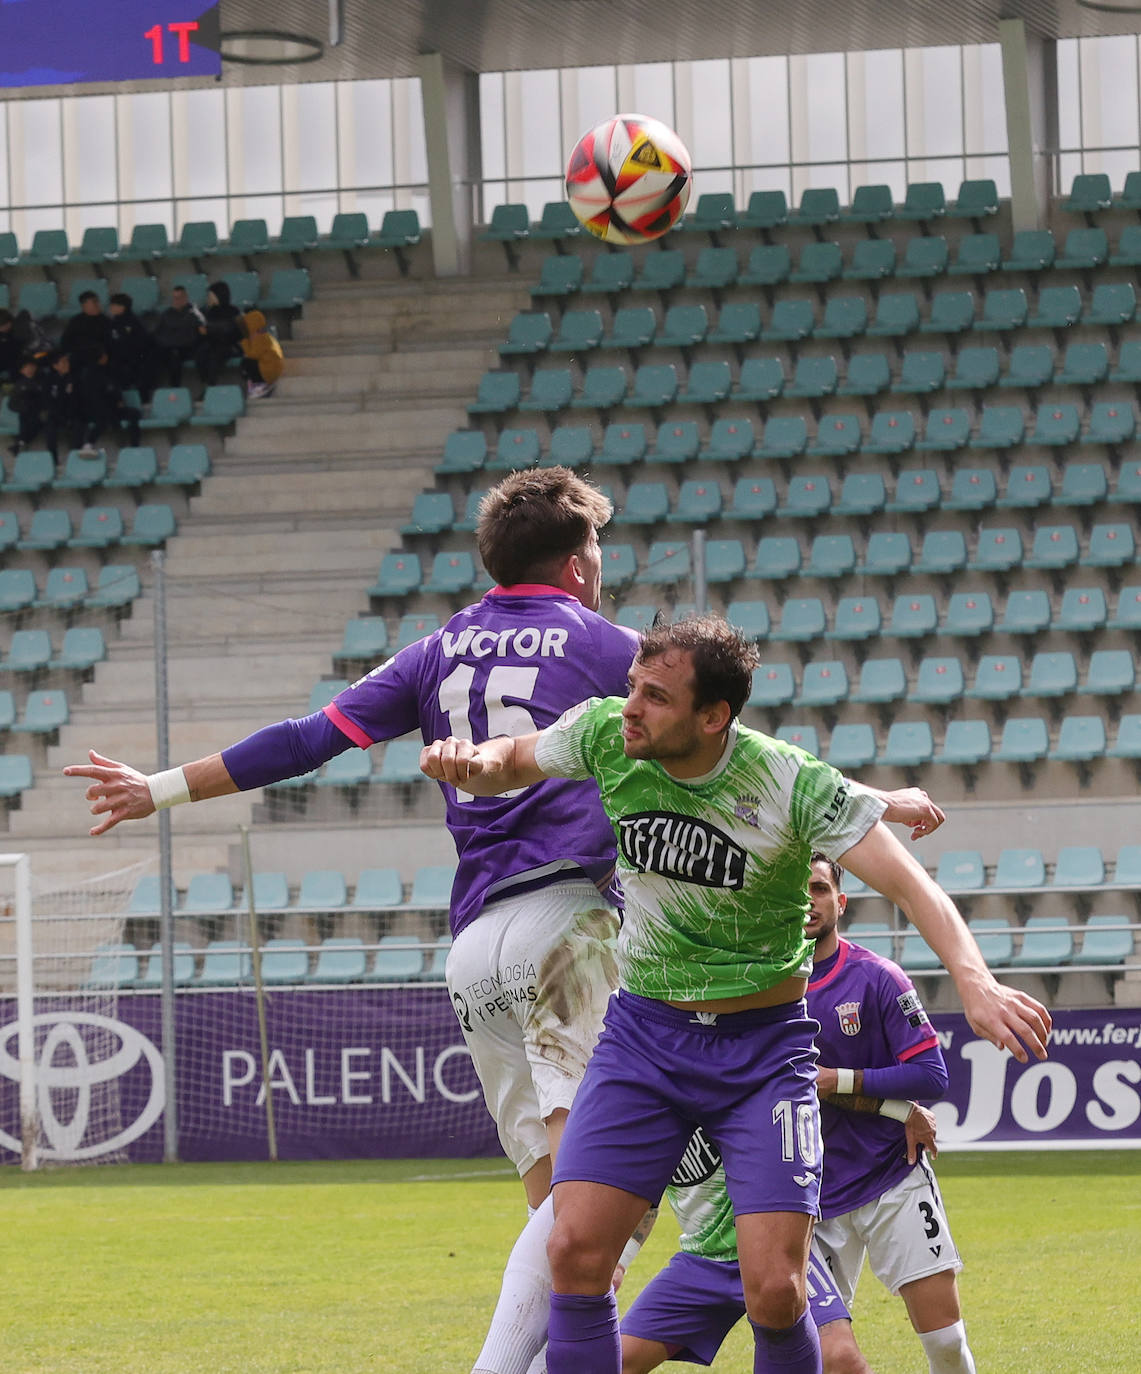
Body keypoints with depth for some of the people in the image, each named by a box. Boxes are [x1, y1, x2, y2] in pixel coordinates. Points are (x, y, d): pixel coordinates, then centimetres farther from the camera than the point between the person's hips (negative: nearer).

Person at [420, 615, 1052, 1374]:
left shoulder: (794, 784, -20)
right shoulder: (608, 735, -9)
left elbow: (909, 885, -24)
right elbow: (509, 764, 10)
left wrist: (975, 981, -42)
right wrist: (471, 762, -15)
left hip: (763, 1047, -3)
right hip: (643, 1031, 3)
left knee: (776, 1292, -13)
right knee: (575, 1252, -13)